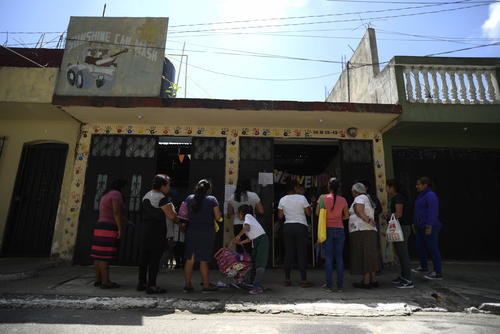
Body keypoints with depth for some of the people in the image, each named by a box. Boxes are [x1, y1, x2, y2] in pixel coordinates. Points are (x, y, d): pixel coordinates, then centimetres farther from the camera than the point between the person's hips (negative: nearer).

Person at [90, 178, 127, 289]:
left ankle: (98, 280, 14)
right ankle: (105, 282, -5)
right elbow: (117, 212, -20)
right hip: (109, 230, -9)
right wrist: (120, 229, -20)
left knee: (99, 256, 9)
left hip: (101, 229, 9)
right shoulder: (116, 194, -11)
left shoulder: (106, 196, 18)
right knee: (105, 256, -8)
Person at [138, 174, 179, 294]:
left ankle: (141, 283, 23)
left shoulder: (146, 196, 11)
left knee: (144, 257, 14)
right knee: (155, 258, 0)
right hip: (157, 230, -8)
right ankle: (151, 286, 5)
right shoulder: (162, 198, -15)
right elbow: (171, 216, -20)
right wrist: (172, 207, 0)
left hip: (144, 229, 8)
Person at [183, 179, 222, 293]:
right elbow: (218, 217, -6)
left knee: (189, 259, 11)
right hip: (207, 232, -3)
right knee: (204, 260, 6)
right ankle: (206, 286, 14)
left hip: (192, 231, 3)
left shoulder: (189, 198, 4)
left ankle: (188, 285, 20)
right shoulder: (212, 199, -5)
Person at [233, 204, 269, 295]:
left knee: (260, 264, -13)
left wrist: (238, 236, -9)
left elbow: (246, 227, -21)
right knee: (254, 262, 7)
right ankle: (259, 286, 12)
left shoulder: (248, 215, -1)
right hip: (256, 242, 10)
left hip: (262, 240, -10)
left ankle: (257, 286, -17)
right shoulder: (246, 220, 20)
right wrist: (240, 242, 12)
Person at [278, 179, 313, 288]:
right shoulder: (302, 198, -8)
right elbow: (309, 213, -3)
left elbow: (280, 216, 6)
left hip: (287, 227, 3)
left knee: (288, 253, 9)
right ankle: (304, 280, 6)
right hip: (301, 227, -3)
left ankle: (287, 279, 14)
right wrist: (309, 206, 15)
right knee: (302, 253, 2)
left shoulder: (282, 200, 2)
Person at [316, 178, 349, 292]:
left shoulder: (323, 198, -6)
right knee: (339, 257, 9)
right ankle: (340, 285, 12)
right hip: (340, 229, 2)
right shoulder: (343, 200, 1)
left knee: (328, 257, 5)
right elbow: (347, 216, 10)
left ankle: (329, 285, 8)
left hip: (328, 229, -2)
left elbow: (317, 213, -1)